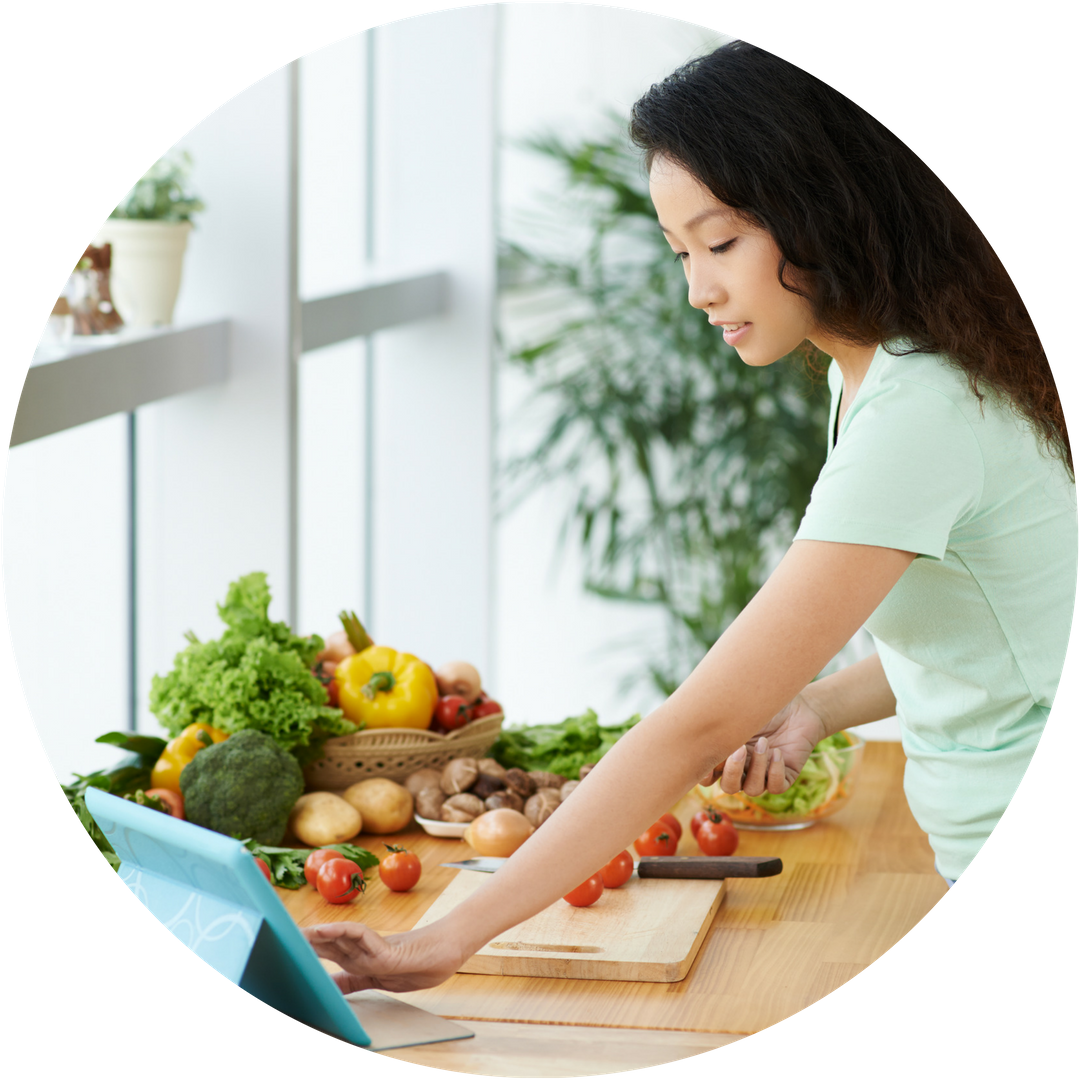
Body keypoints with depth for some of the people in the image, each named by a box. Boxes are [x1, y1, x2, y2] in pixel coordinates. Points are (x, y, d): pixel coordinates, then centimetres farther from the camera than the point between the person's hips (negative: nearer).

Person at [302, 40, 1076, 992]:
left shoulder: (918, 414, -26)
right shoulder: (867, 371, 5)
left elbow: (698, 728, -28)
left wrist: (453, 935, -27)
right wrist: (818, 705, -1)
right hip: (977, 844, 9)